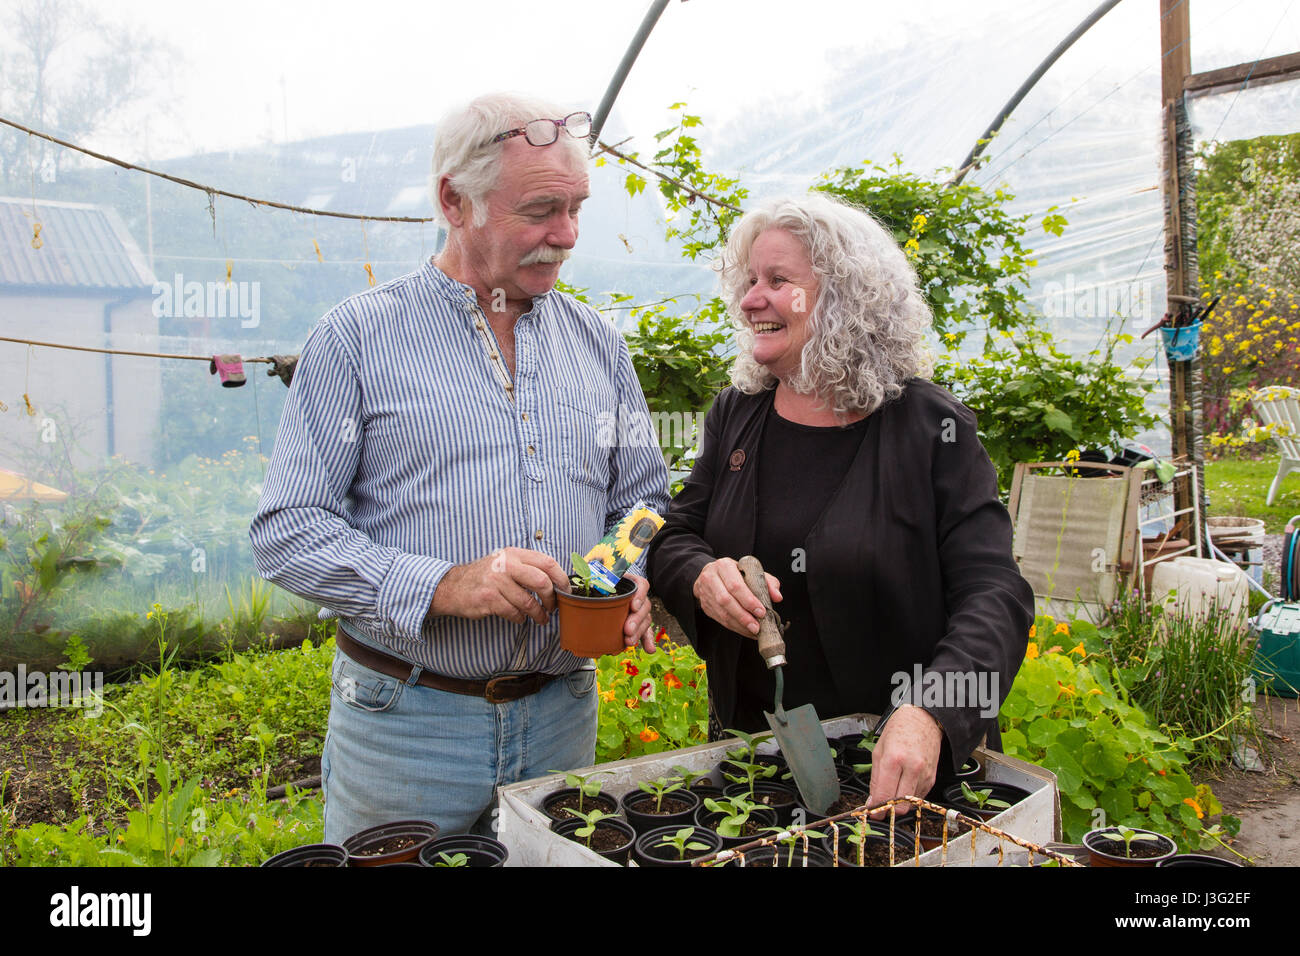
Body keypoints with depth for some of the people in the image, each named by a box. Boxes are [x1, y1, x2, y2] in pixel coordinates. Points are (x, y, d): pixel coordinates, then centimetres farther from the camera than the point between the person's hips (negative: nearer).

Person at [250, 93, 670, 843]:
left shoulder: (598, 343, 7)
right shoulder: (359, 337, -6)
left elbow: (642, 501, 13)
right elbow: (287, 532, -10)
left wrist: (634, 582, -8)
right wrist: (442, 586, -22)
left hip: (562, 717, 4)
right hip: (402, 723, -3)